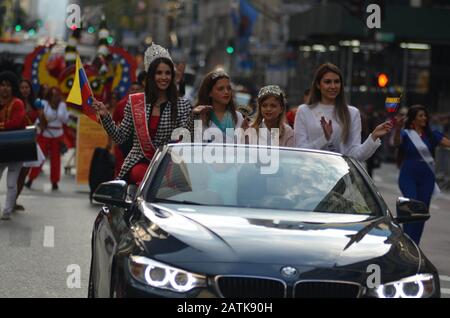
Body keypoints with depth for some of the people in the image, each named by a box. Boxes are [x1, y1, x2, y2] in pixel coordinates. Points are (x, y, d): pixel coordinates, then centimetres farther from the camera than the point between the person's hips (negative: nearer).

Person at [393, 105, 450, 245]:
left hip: (427, 178, 4)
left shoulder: (431, 135, 8)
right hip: (408, 177, -4)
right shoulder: (406, 134, -4)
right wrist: (397, 129, -46)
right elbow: (397, 142, -25)